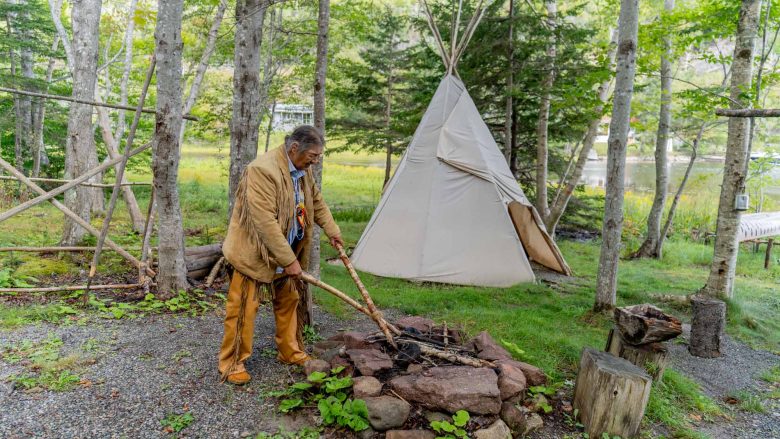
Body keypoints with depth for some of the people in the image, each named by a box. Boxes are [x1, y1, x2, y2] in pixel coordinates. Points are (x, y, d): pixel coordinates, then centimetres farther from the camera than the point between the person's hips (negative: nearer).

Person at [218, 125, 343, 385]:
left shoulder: (303, 170, 2)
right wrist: (289, 261, -27)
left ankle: (290, 352, 32)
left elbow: (316, 202, 20)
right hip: (256, 252, -8)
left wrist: (332, 231, 16)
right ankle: (232, 363, 17)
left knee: (289, 302, 16)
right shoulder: (263, 169, -26)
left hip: (287, 252, 8)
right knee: (244, 308, 1)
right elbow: (265, 221, -30)